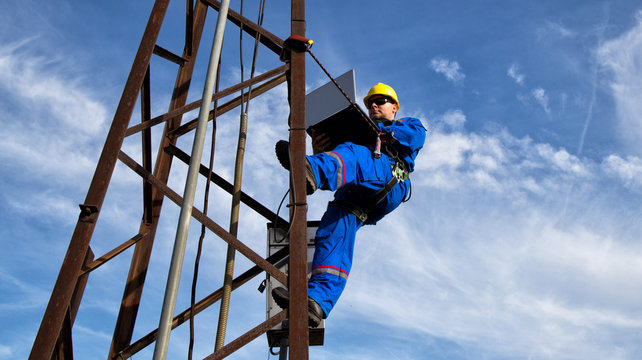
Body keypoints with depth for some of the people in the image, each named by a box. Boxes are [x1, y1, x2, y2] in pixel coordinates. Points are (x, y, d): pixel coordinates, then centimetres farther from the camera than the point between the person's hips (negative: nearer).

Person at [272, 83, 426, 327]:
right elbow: (337, 172, 29)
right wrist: (320, 150, 9)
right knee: (333, 233, -25)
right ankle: (317, 302, -40)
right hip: (355, 194, 4)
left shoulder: (409, 124, 35)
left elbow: (415, 136, 5)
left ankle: (311, 171, -67)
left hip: (390, 182, -4)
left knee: (351, 153, -35)